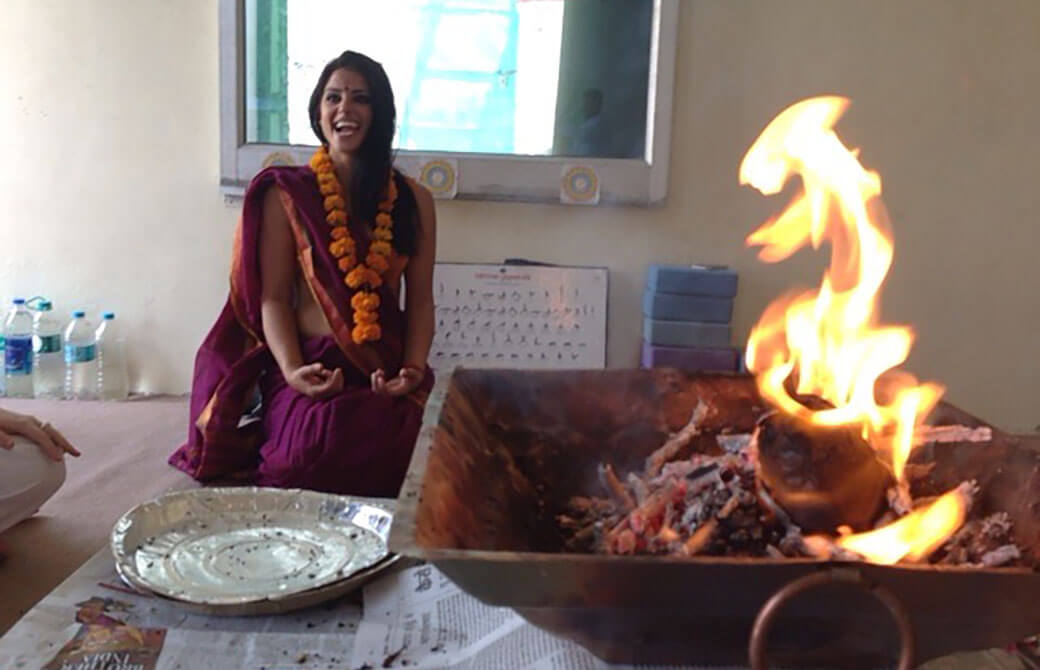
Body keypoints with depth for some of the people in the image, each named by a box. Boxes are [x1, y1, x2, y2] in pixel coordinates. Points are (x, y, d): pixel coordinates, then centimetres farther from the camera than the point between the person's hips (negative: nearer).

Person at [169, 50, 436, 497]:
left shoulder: (413, 200, 12)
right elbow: (273, 297, 0)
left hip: (385, 376, 2)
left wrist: (414, 369, -7)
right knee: (322, 447, -30)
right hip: (315, 371, -2)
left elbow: (420, 300, 9)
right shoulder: (287, 195, 5)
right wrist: (292, 370, -16)